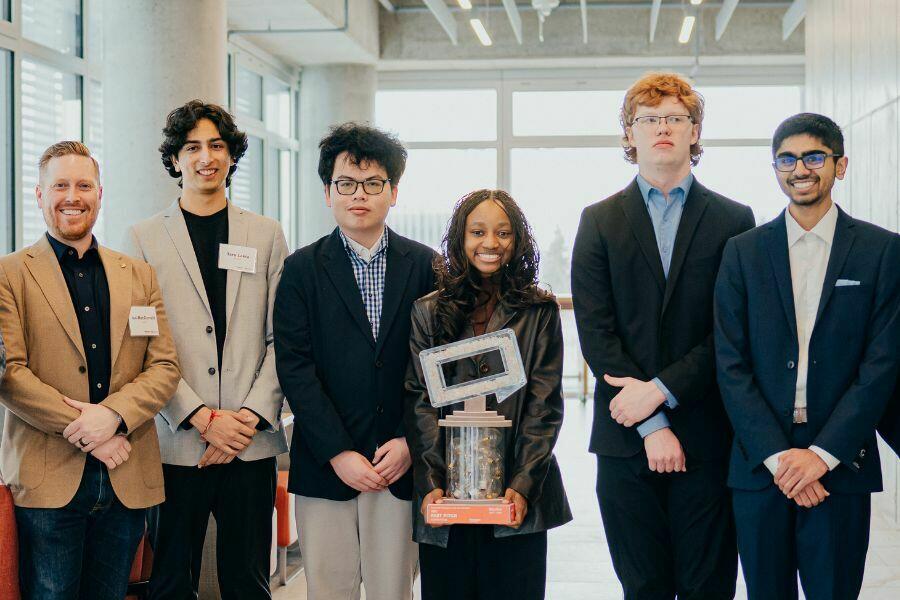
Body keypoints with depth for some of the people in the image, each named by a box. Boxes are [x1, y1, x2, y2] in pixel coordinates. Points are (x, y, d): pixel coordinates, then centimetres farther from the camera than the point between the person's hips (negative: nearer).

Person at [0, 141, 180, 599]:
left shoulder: (139, 276, 13)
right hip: (47, 479, -3)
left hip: (127, 479, 4)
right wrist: (84, 431, -15)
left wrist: (113, 413, -13)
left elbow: (165, 367, 6)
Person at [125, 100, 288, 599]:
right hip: (176, 441, -1)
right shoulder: (145, 238, 5)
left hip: (251, 441, 1)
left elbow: (281, 339, 5)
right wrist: (203, 418, -11)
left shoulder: (266, 235, 10)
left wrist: (251, 417, -7)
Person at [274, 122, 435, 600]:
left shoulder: (425, 266, 7)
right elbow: (294, 368, -4)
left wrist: (410, 442, -7)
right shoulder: (302, 269, 4)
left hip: (401, 461, 1)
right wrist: (338, 453, -11)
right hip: (325, 467, 0)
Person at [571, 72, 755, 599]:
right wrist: (651, 425, -9)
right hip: (626, 435, 1)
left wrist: (660, 390, -13)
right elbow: (596, 332, -1)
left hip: (707, 436, 0)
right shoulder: (600, 221, 7)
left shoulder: (733, 220, 5)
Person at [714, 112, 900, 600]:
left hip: (840, 464, -1)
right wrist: (775, 455, -9)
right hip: (759, 463, 1)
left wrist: (823, 453, -11)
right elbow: (731, 364, 1)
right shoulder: (743, 252, 6)